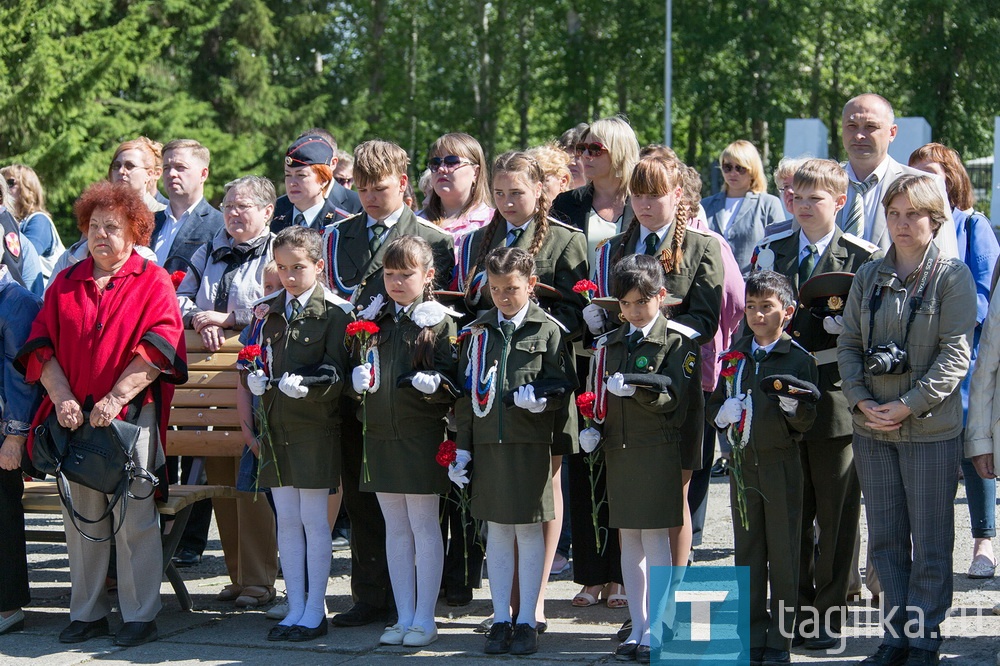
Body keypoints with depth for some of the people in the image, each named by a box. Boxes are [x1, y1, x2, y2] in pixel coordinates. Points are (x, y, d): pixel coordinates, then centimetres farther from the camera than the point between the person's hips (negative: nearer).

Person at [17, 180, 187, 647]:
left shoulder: (153, 282, 3)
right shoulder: (65, 284, 14)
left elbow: (157, 348, -8)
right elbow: (41, 347, 8)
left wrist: (116, 398, -16)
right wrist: (62, 398, -8)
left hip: (131, 416, -4)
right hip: (74, 417, 4)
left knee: (132, 517, -4)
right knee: (81, 517, 6)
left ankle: (140, 616, 3)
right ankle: (86, 612, 15)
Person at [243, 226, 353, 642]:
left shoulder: (334, 312, -6)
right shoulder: (266, 312, 11)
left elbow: (337, 372, -10)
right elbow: (250, 361, 14)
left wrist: (306, 383, -26)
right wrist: (253, 377, -7)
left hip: (315, 427, -5)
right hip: (275, 426, 5)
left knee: (314, 520, 0)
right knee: (287, 520, 9)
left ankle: (315, 612, 8)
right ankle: (295, 609, 16)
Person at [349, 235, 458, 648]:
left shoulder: (440, 321, -4)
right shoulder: (372, 320, 10)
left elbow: (454, 382, -7)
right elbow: (358, 371, 15)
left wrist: (435, 383, -27)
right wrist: (358, 378, -7)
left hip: (422, 436, -5)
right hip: (381, 435, 5)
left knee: (424, 527, 1)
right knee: (395, 529, 10)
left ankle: (424, 619, 8)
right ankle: (404, 617, 17)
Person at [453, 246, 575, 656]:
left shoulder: (549, 331, -1)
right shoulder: (478, 332, 9)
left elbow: (562, 387, 0)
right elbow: (466, 392, 10)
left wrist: (542, 400, -21)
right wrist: (462, 446, 6)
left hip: (531, 443, -3)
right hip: (487, 442, 3)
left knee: (529, 529, 3)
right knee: (497, 531, 9)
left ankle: (527, 622, 11)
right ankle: (501, 619, 17)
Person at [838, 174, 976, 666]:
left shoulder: (952, 276, -4)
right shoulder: (868, 276, 10)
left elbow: (955, 353, -10)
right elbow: (848, 344, 8)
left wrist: (908, 405, -16)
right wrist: (862, 401, -7)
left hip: (931, 428, -4)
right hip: (871, 428, 4)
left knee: (931, 542, 2)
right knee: (885, 539, 9)